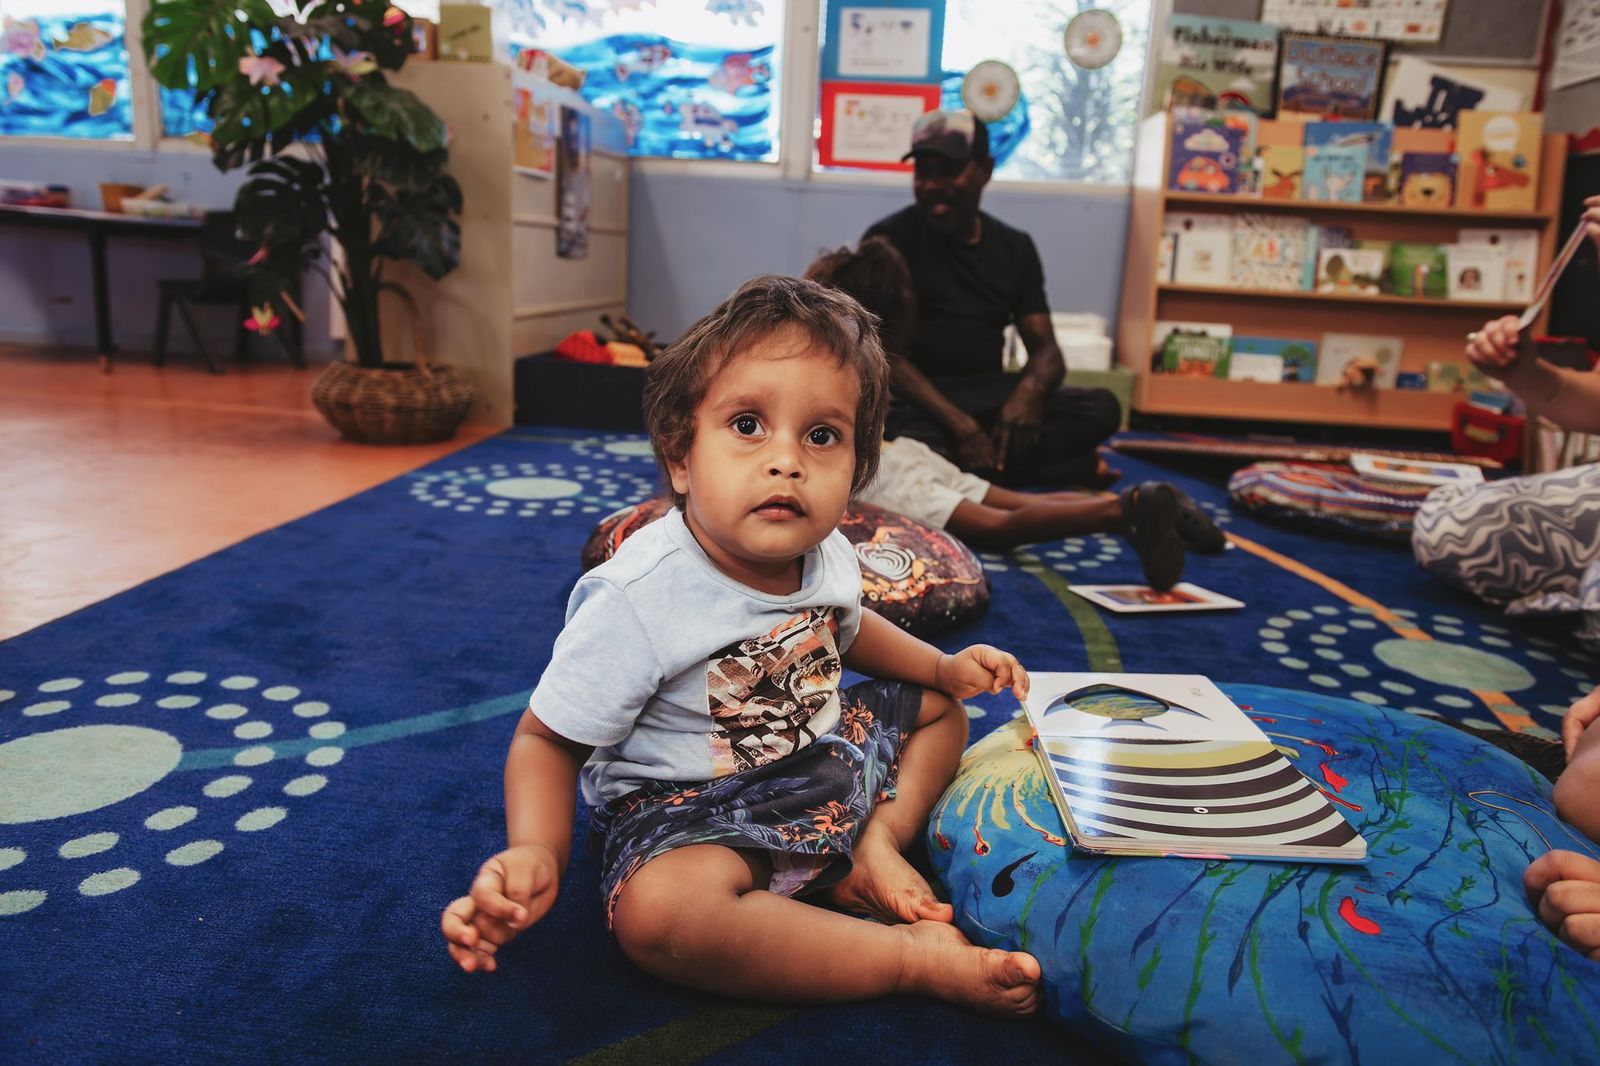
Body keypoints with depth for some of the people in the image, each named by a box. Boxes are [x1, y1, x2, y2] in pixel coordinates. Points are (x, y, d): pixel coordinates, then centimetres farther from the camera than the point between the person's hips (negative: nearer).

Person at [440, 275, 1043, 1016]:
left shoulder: (828, 555, -6)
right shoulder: (636, 601, -28)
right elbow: (545, 739, -19)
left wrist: (942, 666, 10)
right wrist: (535, 855, -35)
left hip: (823, 755, 7)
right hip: (686, 803, -7)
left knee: (939, 709, 12)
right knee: (658, 911, -37)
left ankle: (878, 844, -4)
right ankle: (914, 954, -25)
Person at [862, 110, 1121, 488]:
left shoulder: (1015, 248, 10)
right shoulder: (889, 239, -4)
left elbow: (1045, 349, 7)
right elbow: (883, 352, -12)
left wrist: (1030, 391, -20)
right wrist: (960, 425, -25)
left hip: (989, 394, 4)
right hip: (916, 398, -4)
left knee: (1100, 408, -20)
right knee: (922, 452, -40)